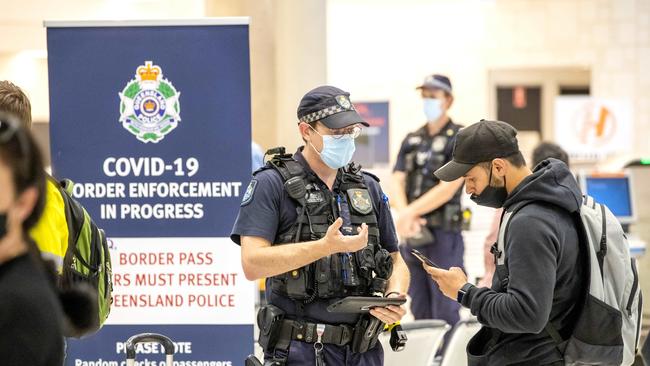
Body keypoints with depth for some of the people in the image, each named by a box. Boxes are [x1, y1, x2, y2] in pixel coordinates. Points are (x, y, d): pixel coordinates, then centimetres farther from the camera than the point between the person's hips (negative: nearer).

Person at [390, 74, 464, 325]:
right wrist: (405, 215, -14)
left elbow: (448, 188, -13)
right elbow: (397, 183, 5)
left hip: (443, 234, -6)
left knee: (445, 313, -7)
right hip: (414, 235, 6)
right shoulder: (411, 141, 16)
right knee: (419, 312, 9)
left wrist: (409, 212, -15)